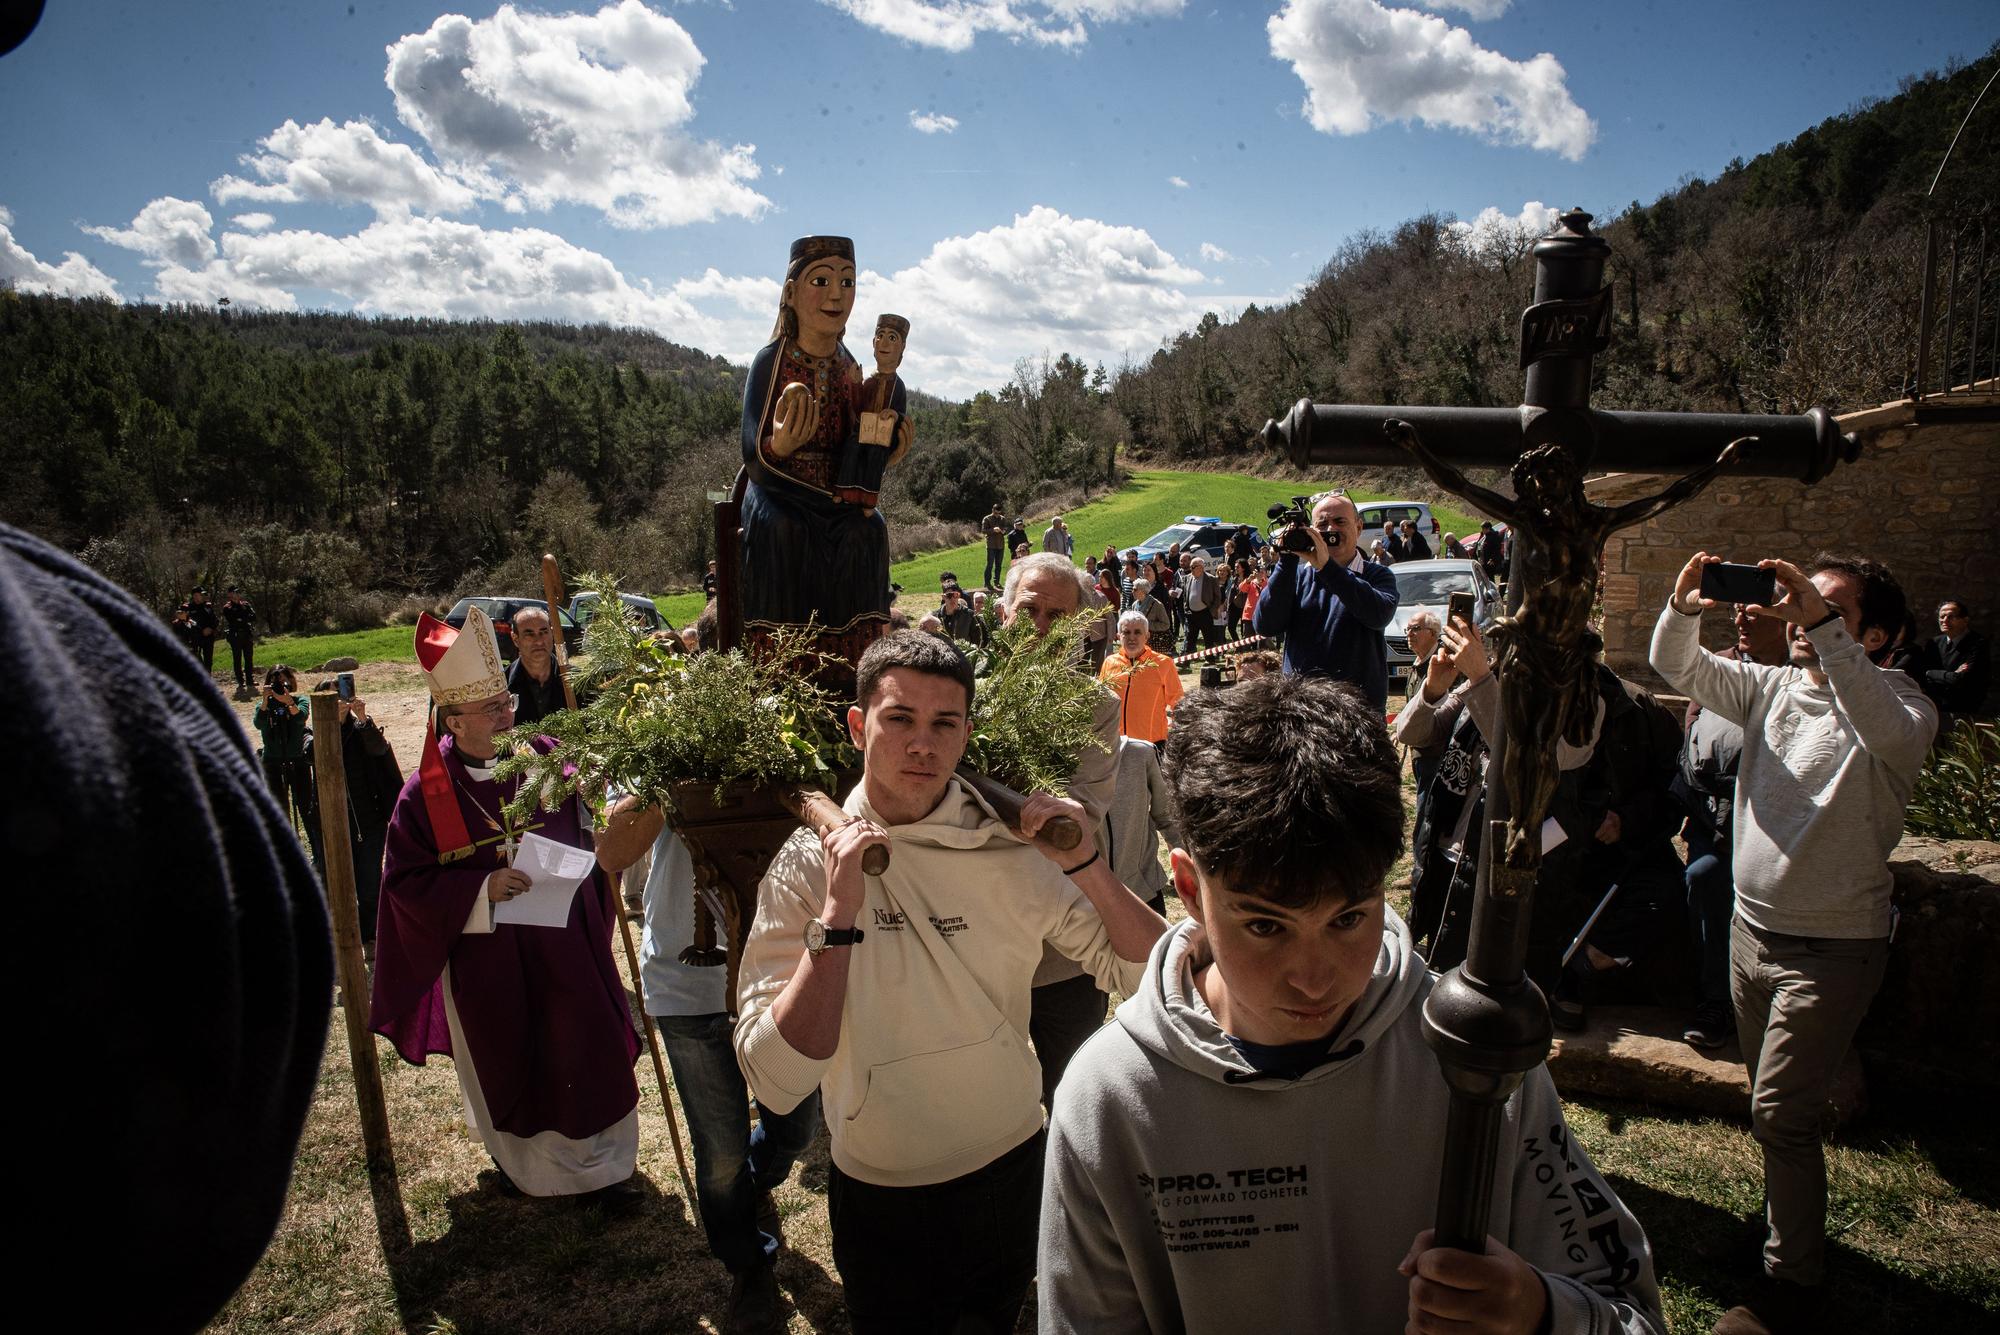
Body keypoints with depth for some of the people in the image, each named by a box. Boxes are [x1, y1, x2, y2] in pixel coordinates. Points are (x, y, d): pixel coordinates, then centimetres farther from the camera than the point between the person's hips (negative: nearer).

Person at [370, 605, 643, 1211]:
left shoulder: (545, 758, -6)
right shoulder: (426, 794, -11)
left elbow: (585, 830, 4)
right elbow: (406, 880, -8)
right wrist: (482, 888, -20)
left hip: (562, 945, 2)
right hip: (485, 957, -1)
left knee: (583, 1051, 9)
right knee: (505, 1062, 17)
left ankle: (600, 1165, 30)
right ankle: (517, 1158, 43)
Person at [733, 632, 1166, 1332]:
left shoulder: (1012, 854, -11)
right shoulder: (808, 865, -16)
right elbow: (775, 1083, -24)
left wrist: (1087, 867, -26)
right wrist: (837, 917, -33)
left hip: (1012, 1173, 2)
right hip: (879, 1196, -1)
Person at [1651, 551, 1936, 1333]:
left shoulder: (1899, 703, -14)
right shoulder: (1772, 686, 4)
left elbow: (1894, 733, -37)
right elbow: (1679, 668, 0)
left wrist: (1824, 628, -41)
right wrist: (1683, 608, -20)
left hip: (1832, 948, -6)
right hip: (1752, 928, 6)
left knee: (1779, 1114, -4)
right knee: (1778, 1107, 20)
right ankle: (1788, 1225, 39)